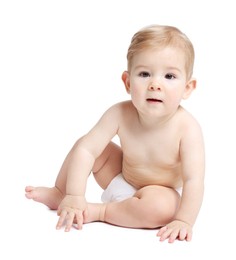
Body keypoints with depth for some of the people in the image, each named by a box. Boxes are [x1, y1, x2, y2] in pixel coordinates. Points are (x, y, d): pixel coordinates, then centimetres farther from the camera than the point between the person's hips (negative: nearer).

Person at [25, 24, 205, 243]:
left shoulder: (187, 128, -31)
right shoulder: (120, 114, -22)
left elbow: (193, 180, -32)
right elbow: (86, 148, -23)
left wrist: (183, 221, -42)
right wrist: (74, 196, -30)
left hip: (162, 194, -4)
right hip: (122, 181, 4)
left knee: (160, 206, -37)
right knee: (86, 145, -8)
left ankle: (99, 211, -17)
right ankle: (59, 194, 13)